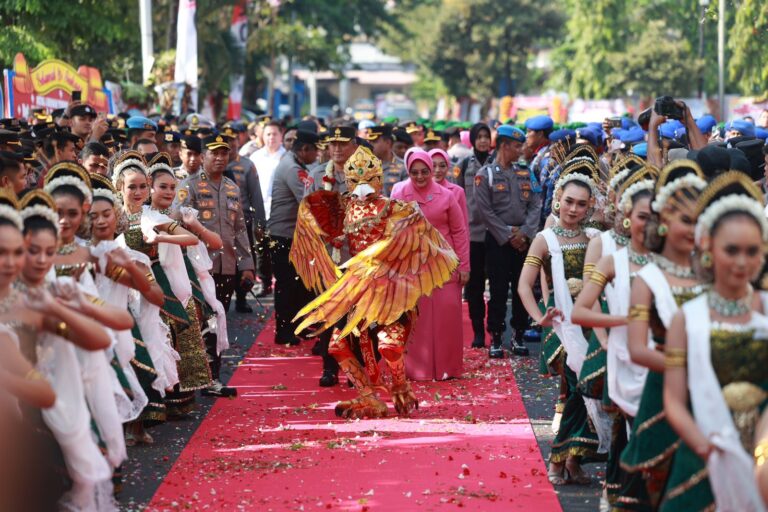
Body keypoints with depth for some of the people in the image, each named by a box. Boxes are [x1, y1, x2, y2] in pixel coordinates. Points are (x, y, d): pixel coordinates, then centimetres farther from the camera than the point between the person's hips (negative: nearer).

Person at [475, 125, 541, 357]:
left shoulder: (524, 174, 11)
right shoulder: (485, 174, -3)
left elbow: (535, 205, 5)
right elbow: (485, 211, -9)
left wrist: (524, 233, -9)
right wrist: (508, 236, -11)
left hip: (523, 240, 4)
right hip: (498, 241, -4)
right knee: (498, 292, -2)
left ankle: (518, 336, 14)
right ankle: (495, 338, 6)